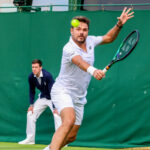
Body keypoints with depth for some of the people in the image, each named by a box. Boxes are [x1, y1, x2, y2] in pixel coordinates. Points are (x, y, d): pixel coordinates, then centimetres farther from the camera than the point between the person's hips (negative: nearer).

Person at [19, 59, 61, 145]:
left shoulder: (47, 76, -30)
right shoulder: (31, 77, -12)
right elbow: (32, 91, 3)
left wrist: (54, 107, -35)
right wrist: (31, 104, -3)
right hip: (42, 98, 6)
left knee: (57, 115, -26)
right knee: (30, 114, 2)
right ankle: (30, 139, 13)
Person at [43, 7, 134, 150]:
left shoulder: (90, 41, 1)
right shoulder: (69, 49, -23)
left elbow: (108, 38, 18)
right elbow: (80, 62, -44)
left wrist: (119, 25, 0)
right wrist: (92, 70, -63)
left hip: (79, 98, 8)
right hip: (62, 91, -8)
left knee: (71, 136, 11)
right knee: (69, 120, -35)